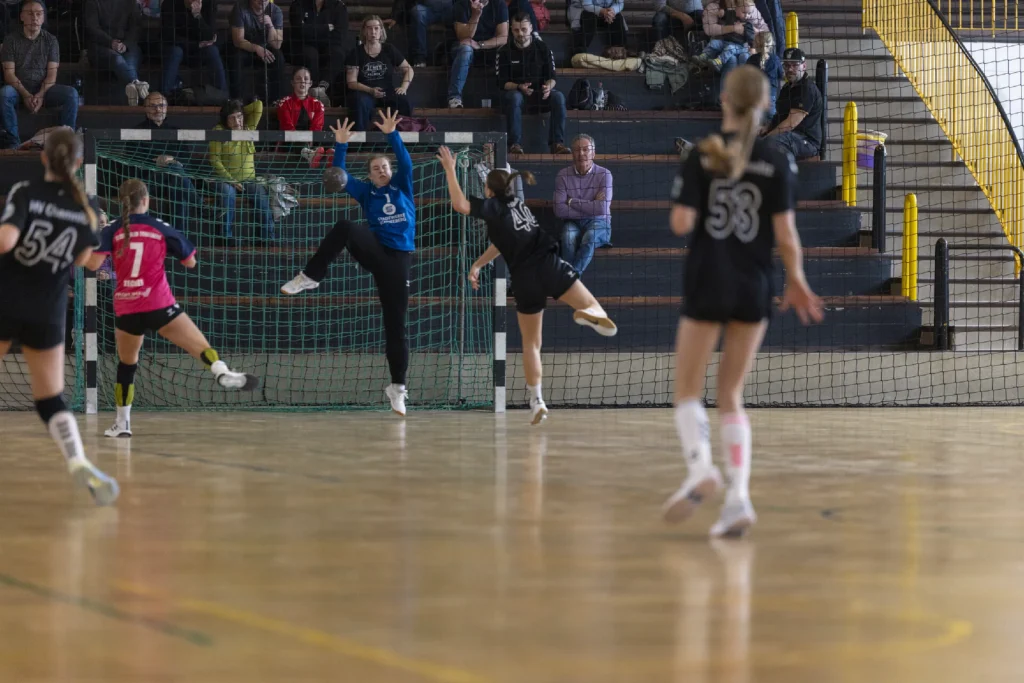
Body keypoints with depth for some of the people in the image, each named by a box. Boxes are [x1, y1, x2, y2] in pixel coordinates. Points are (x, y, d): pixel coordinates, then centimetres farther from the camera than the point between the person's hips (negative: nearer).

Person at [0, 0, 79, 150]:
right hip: (19, 88, -1)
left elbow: (52, 74, -2)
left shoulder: (50, 40, 5)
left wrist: (41, 95, -21)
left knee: (71, 94, -26)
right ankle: (13, 142, -28)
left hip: (44, 88, 1)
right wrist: (25, 95, -21)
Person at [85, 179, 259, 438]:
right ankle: (221, 371, -43)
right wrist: (174, 243, 27)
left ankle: (122, 422, 22)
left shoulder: (112, 230, 3)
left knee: (126, 363, 21)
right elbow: (190, 261, 11)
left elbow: (93, 264, -9)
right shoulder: (161, 228, 3)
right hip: (158, 305, -2)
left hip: (126, 309, 2)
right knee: (199, 345, -13)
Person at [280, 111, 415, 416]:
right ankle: (310, 277, -28)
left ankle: (397, 386, 3)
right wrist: (341, 145, -7)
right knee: (344, 228, -30)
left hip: (399, 257, 0)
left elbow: (406, 162, -3)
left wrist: (392, 134, -14)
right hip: (374, 250, 0)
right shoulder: (366, 191, 15)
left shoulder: (402, 186, 13)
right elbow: (341, 178, 4)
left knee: (396, 325, -2)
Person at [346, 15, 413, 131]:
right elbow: (352, 82, -1)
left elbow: (408, 70, 16)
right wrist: (371, 90, -18)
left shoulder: (389, 50, 11)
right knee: (361, 103, -38)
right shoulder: (356, 53, 5)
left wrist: (404, 87, -4)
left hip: (388, 93, 2)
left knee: (405, 101, -30)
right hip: (365, 93, -2)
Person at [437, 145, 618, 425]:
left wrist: (450, 170, -4)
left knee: (531, 343, 10)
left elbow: (460, 204, -13)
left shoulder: (493, 207, 2)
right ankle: (591, 313, -38)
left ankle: (536, 400, 1)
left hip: (525, 280, -3)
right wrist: (478, 264, 27)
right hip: (551, 266, 3)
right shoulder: (518, 204, 20)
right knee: (594, 307, 0)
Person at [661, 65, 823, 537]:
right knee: (730, 396, 12)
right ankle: (738, 496, 0)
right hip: (754, 287, 2)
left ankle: (699, 466, -17)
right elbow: (785, 234, -6)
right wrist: (797, 281, 9)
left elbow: (682, 223, -12)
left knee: (688, 391, 10)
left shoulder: (702, 155, -5)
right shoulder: (777, 161, -3)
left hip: (707, 284, -2)